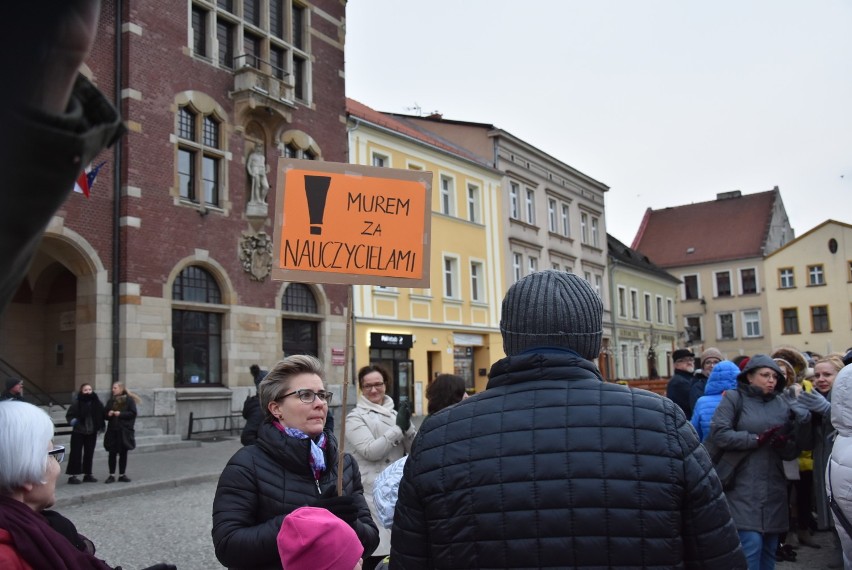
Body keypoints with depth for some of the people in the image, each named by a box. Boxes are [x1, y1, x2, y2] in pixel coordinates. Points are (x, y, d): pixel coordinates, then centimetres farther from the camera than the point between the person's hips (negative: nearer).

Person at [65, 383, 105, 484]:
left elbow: (101, 415, 12)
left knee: (89, 454, 11)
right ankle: (72, 476, 3)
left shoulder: (96, 402, 2)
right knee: (76, 454, -3)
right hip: (78, 432, -4)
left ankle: (87, 475, 21)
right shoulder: (76, 402, -10)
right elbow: (69, 415, -4)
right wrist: (73, 421, -23)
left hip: (92, 433, 4)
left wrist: (101, 426, 3)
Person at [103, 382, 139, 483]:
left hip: (124, 431, -3)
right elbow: (106, 414, 14)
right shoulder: (110, 401, 10)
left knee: (123, 453, 5)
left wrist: (120, 414, -18)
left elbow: (133, 413, -8)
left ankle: (122, 475, 15)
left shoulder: (129, 400, -3)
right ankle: (112, 475, 9)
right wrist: (109, 414, -8)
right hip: (112, 430, 3)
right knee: (112, 453, 2)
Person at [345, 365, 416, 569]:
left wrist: (407, 427, -11)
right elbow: (370, 451, -15)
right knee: (374, 551, -6)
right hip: (372, 494, -5)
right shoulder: (355, 417, -2)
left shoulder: (395, 413, 13)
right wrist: (398, 429, -15)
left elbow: (414, 450, 6)